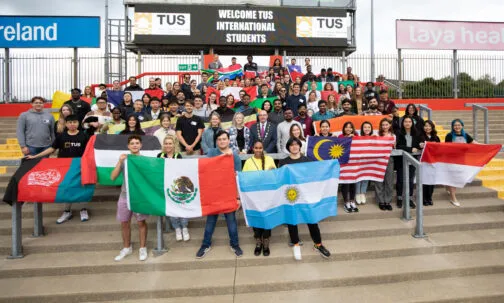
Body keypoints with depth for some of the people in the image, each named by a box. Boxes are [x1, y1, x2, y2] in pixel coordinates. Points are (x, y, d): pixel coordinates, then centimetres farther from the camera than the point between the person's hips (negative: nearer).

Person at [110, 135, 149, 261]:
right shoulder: (124, 160, 2)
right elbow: (113, 177, -7)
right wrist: (120, 162, -15)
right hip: (125, 196, 3)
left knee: (141, 222, 6)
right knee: (124, 223, 12)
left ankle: (143, 248, 21)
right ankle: (126, 248, 30)